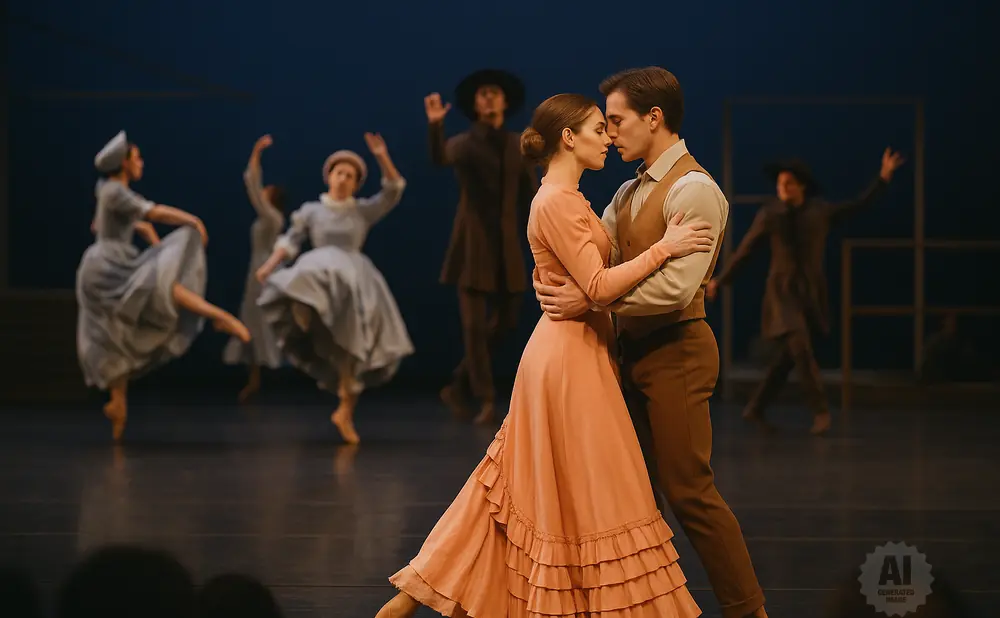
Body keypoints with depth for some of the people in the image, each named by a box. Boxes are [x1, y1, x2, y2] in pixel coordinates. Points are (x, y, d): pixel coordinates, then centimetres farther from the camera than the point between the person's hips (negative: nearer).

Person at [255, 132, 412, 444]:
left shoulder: (364, 210, 12)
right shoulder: (311, 210, 12)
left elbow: (394, 190, 1)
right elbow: (290, 242, 8)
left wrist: (382, 157, -12)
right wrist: (269, 265, -8)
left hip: (356, 280, 2)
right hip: (319, 274, -2)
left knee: (352, 349, 0)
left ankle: (345, 412, 5)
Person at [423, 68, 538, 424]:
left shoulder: (519, 146, 10)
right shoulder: (465, 143, -3)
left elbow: (531, 196, 10)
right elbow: (440, 158, -26)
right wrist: (435, 126, -45)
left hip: (508, 245, 4)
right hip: (474, 244, -4)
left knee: (505, 323, 5)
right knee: (475, 325, -8)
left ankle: (459, 388, 21)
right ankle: (486, 400, 0)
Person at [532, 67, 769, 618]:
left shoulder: (694, 190, -15)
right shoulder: (632, 191, 14)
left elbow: (676, 287, -24)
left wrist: (592, 300, -22)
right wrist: (551, 280, -10)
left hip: (675, 352, -9)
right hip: (636, 349, 9)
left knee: (688, 490, -7)